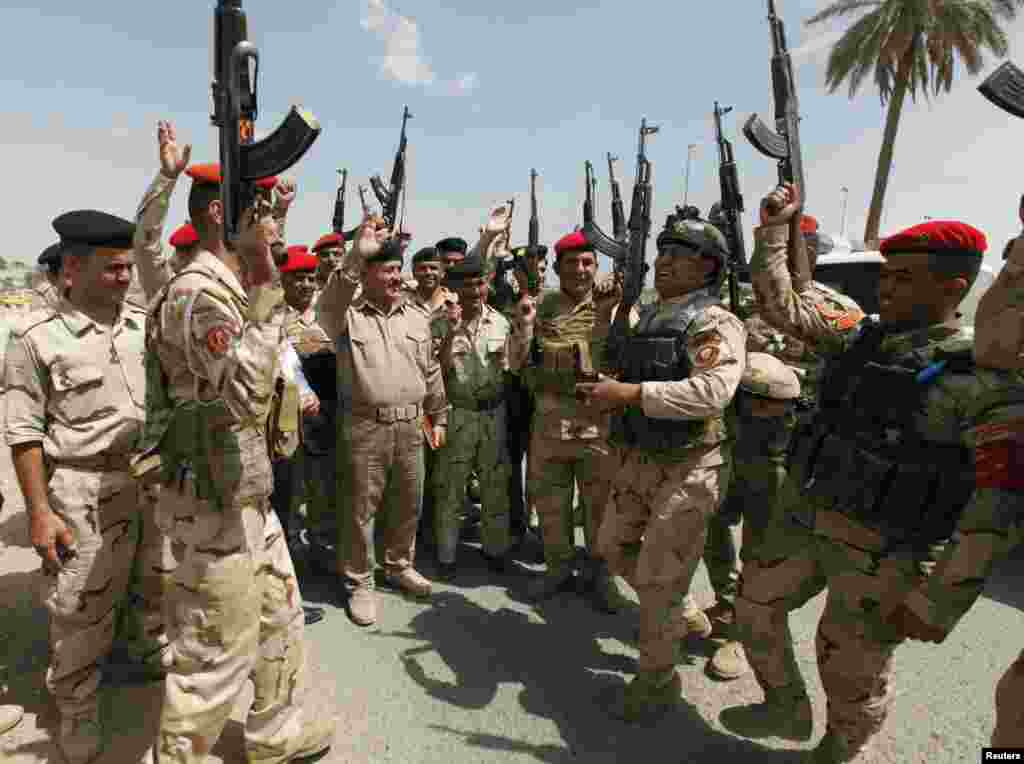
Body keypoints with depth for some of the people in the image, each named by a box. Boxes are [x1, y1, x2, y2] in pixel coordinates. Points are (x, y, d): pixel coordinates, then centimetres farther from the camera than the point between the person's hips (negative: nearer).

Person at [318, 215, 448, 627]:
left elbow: (431, 371, 15)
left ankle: (399, 565, 37)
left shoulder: (417, 317, 10)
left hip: (410, 425, 5)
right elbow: (328, 304, -29)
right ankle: (359, 583, 23)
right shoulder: (347, 314, -3)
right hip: (365, 426, -4)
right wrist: (356, 254, -35)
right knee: (361, 508, 6)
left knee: (409, 504, 16)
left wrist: (439, 417, 15)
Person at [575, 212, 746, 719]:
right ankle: (683, 613, 44)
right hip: (639, 459, 8)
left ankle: (657, 679, 26)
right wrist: (605, 315, 8)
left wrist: (631, 393, -34)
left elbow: (713, 391, -33)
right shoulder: (643, 317, 10)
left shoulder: (715, 323, -15)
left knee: (657, 575, 1)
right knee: (615, 545, 21)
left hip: (687, 468, -8)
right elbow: (615, 368, 23)